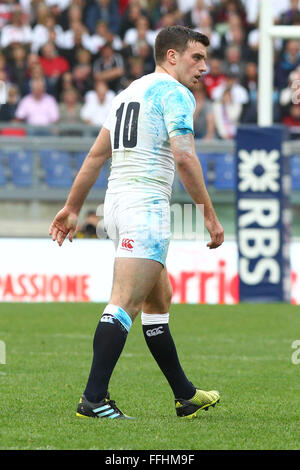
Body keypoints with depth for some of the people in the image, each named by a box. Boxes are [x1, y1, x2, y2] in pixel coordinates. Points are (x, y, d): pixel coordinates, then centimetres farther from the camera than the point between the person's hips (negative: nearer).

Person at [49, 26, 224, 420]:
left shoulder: (131, 91, 22)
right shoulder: (174, 92, -6)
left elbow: (96, 155, 22)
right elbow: (184, 156, -17)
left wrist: (72, 208, 25)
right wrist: (210, 215, -15)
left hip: (117, 203, 10)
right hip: (146, 205, -10)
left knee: (159, 301, 16)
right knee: (124, 305, -15)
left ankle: (186, 396, 23)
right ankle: (93, 399, -21)